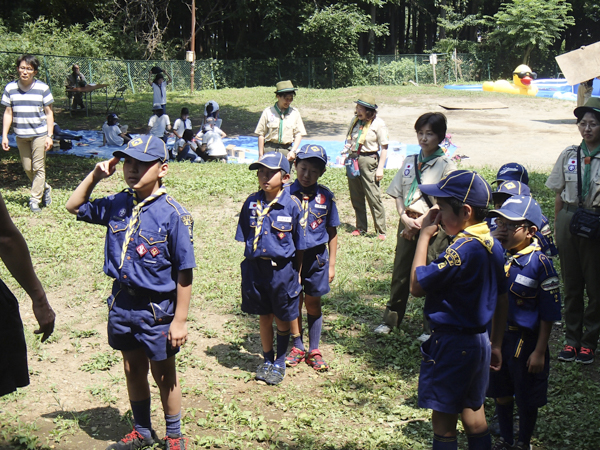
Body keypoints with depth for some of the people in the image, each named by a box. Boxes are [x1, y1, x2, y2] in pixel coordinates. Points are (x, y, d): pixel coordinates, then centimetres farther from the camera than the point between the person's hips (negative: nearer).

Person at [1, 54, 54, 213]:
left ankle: (35, 200, 6)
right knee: (27, 169, 9)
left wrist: (49, 136, -6)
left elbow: (49, 113, 0)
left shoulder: (42, 88, -4)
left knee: (38, 168, -4)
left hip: (39, 134, -3)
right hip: (21, 135, 3)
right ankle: (45, 189, 31)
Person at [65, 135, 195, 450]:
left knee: (163, 375, 12)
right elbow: (74, 207, 17)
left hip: (156, 309, -5)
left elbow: (184, 273, -16)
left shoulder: (173, 214, -18)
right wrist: (95, 176, 1)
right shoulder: (117, 205, -1)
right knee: (133, 370, 20)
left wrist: (180, 320, -15)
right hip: (122, 304, 5)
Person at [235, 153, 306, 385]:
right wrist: (250, 265, 7)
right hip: (256, 268, 3)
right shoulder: (252, 203, -2)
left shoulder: (291, 205, -10)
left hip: (282, 269, -2)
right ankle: (267, 360, 33)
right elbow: (245, 237, 8)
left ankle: (280, 362, 30)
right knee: (264, 317, 16)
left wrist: (296, 272, -1)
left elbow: (299, 245, -3)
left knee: (282, 319, 12)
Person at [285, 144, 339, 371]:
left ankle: (313, 351, 24)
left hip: (316, 256, 0)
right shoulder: (286, 194, -6)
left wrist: (331, 265, 4)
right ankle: (297, 347, 28)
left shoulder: (325, 196, -3)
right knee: (294, 302, 11)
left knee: (313, 303, 10)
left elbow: (332, 233, 4)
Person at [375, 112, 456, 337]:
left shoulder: (447, 166, -7)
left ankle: (431, 327, 15)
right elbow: (397, 194, 10)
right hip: (407, 223, 5)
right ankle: (390, 320, 27)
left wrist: (419, 222, -14)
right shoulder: (409, 162, 10)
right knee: (400, 274, 12)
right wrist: (405, 217, -6)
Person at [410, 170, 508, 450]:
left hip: (452, 344, -9)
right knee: (473, 412, 21)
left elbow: (417, 286, -20)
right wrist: (495, 345, 19)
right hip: (478, 340, 9)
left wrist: (424, 235, -15)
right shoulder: (492, 244, 3)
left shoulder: (463, 248, -25)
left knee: (443, 418, 5)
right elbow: (501, 300, 10)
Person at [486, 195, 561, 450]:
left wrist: (539, 351, -13)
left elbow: (548, 314, -14)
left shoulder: (539, 263, -18)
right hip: (496, 336, 5)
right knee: (500, 393, 18)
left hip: (525, 340, -5)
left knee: (527, 399, 12)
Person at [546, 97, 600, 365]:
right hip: (569, 220, 3)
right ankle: (572, 339, 24)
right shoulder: (569, 155, 4)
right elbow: (559, 194, 9)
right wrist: (557, 227, 9)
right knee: (571, 284, 11)